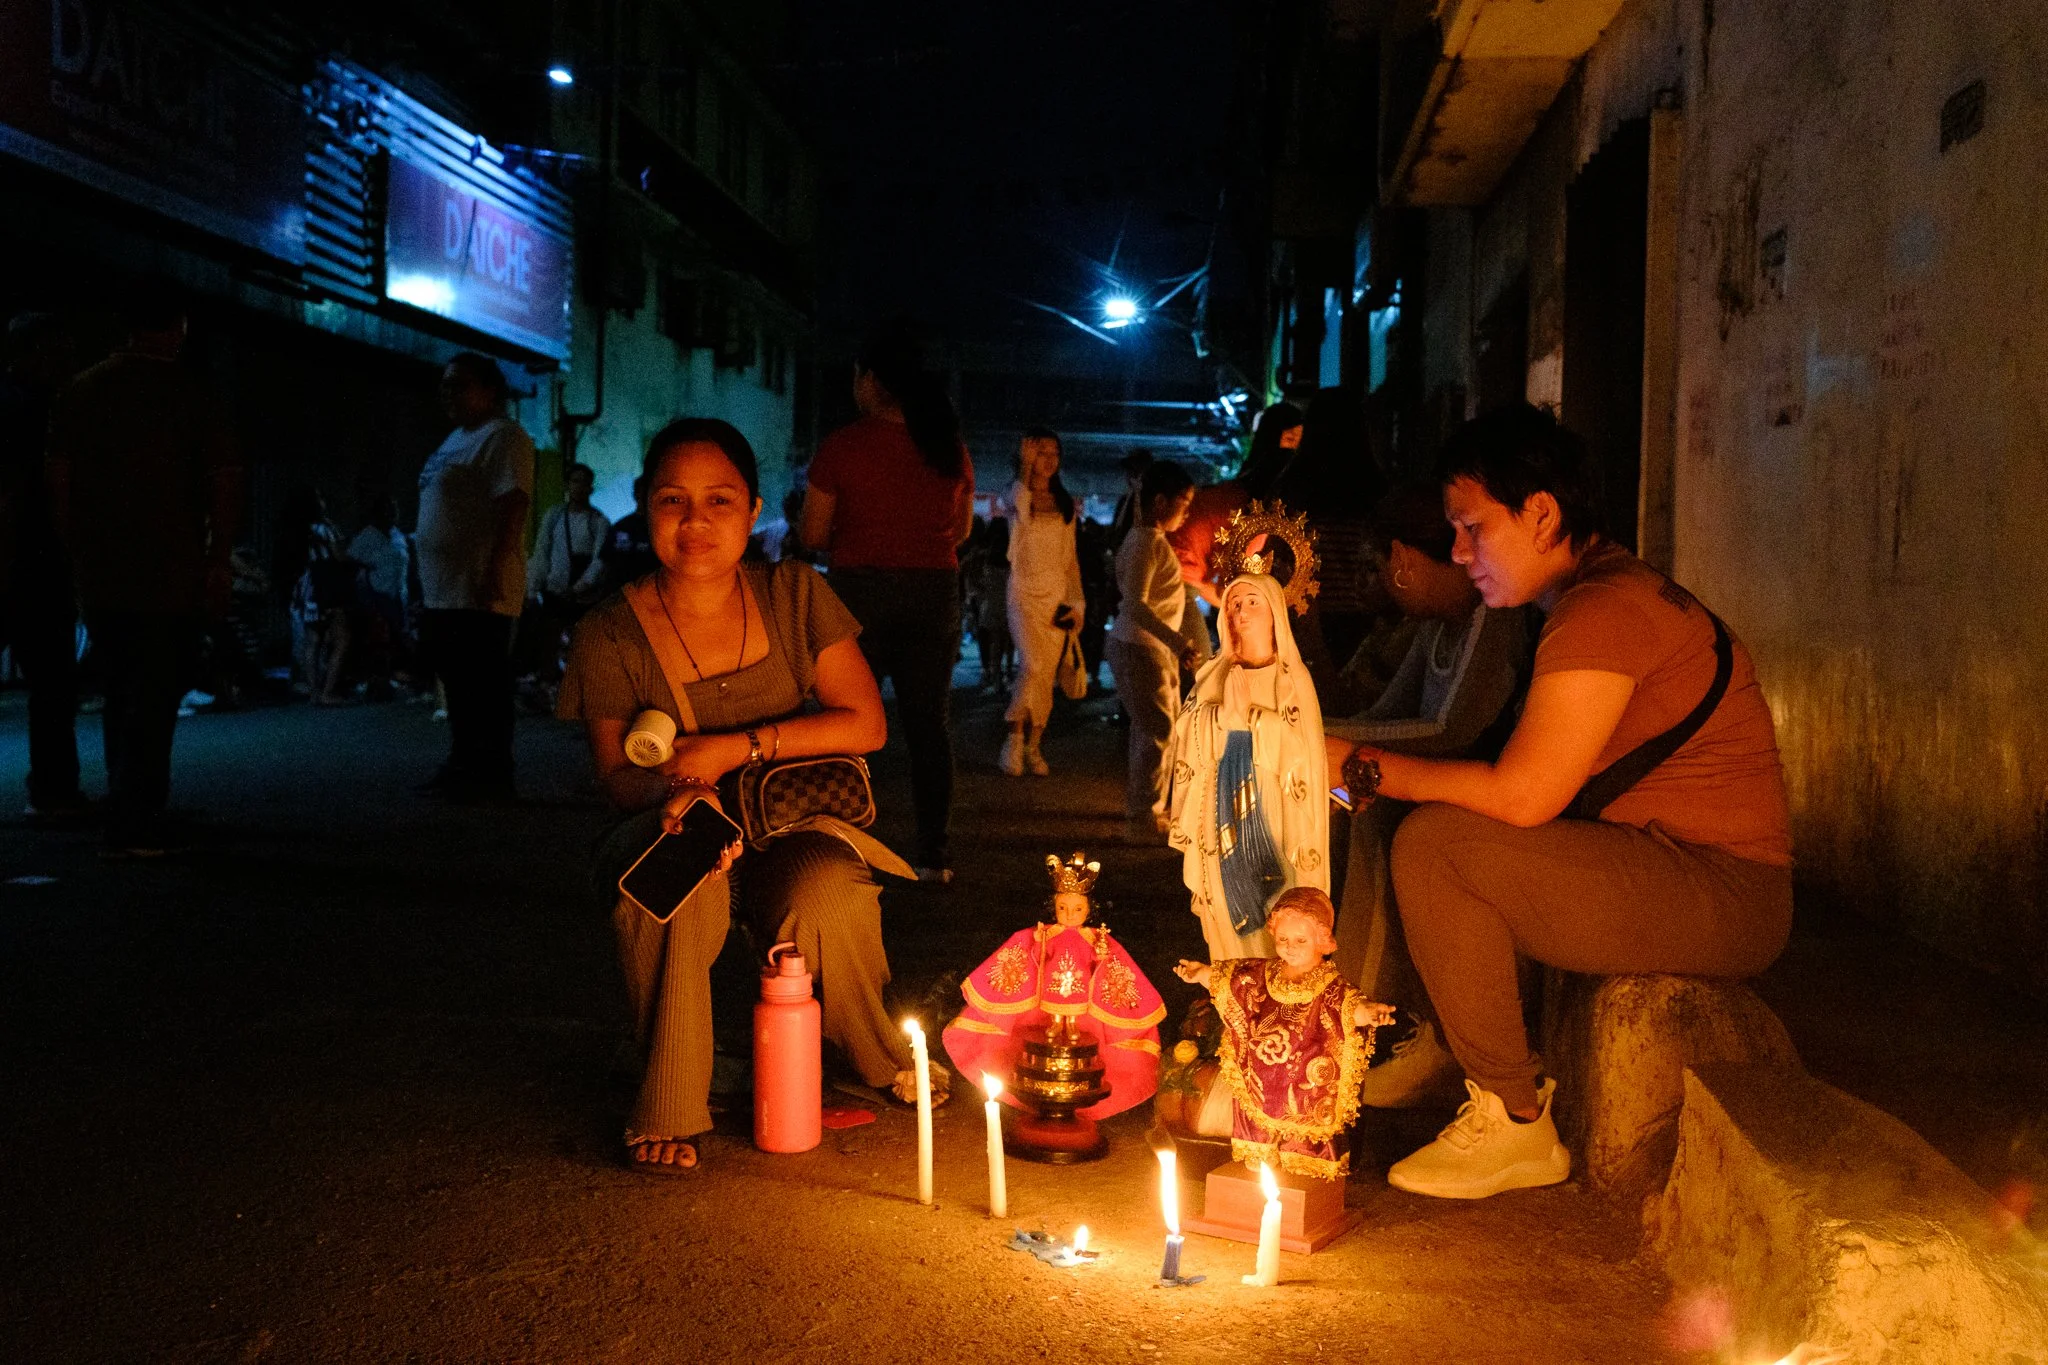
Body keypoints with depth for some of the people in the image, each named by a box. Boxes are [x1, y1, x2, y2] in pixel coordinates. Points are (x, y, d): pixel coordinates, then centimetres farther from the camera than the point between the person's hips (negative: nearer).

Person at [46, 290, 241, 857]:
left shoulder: (80, 391, 8)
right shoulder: (185, 392, -4)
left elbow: (59, 478, 8)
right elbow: (224, 480, -8)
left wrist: (76, 552, 13)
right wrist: (219, 560, -3)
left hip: (98, 573, 5)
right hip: (169, 574, -5)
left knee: (120, 694, 16)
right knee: (155, 697, -3)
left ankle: (129, 812, 23)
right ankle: (134, 825, -6)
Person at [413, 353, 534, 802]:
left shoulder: (502, 437, -11)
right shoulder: (457, 438, 21)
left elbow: (513, 506, -21)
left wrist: (494, 570, -27)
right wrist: (429, 579, 23)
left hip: (480, 592, -10)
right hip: (446, 590, 10)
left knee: (485, 687, -7)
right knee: (458, 683, 15)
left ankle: (493, 775, -2)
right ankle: (463, 765, 23)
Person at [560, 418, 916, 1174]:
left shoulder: (796, 594, -5)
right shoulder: (610, 634, -9)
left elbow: (867, 723, -9)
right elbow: (616, 775, -6)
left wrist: (737, 746, -19)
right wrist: (680, 792, -30)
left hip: (792, 834, 1)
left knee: (826, 898, -32)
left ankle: (886, 1062, 2)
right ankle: (667, 1107, -16)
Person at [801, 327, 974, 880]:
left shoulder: (842, 446, -9)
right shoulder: (950, 449, 3)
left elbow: (813, 535, -6)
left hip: (860, 590, -3)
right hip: (935, 591, 3)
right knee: (930, 724, 10)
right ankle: (934, 855, 13)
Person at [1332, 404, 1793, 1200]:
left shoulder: (1604, 612, -17)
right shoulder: (1603, 593, 15)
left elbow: (1523, 795, -25)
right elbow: (1527, 787, 14)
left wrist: (1368, 767, -14)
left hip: (1721, 894, -10)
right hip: (1669, 873, 10)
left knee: (1434, 844, -23)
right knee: (1389, 829, 10)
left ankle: (1514, 1123, -11)